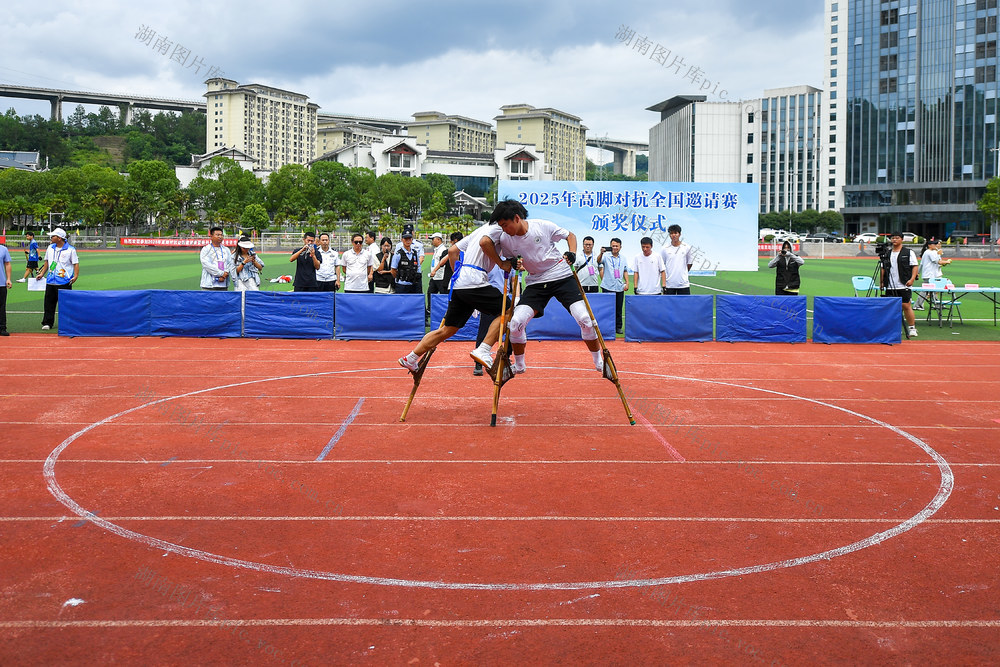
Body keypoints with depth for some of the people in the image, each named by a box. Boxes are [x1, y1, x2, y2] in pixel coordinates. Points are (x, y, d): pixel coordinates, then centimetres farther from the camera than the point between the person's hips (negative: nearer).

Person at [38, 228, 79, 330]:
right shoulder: (50, 248, 13)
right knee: (49, 302, 7)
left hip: (64, 282, -5)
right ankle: (47, 323, 14)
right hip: (50, 281, 5)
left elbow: (76, 264, -4)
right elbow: (47, 262, 22)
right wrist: (42, 274, 14)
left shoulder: (70, 249, -4)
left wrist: (75, 276, -16)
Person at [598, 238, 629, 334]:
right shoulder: (606, 256, -1)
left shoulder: (623, 258, 14)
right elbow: (599, 261, -21)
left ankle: (618, 327, 17)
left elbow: (625, 271, 20)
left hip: (620, 287, 4)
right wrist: (601, 253, -41)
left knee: (619, 308, 8)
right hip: (608, 287, -4)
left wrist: (627, 283, 10)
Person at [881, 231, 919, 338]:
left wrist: (912, 279, -14)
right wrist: (882, 281, 10)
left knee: (906, 306, -6)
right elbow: (883, 268, 18)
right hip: (890, 286, 4)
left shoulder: (909, 253, 2)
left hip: (904, 285, -4)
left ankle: (912, 328, 4)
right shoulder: (887, 253, 14)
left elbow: (915, 266, -1)